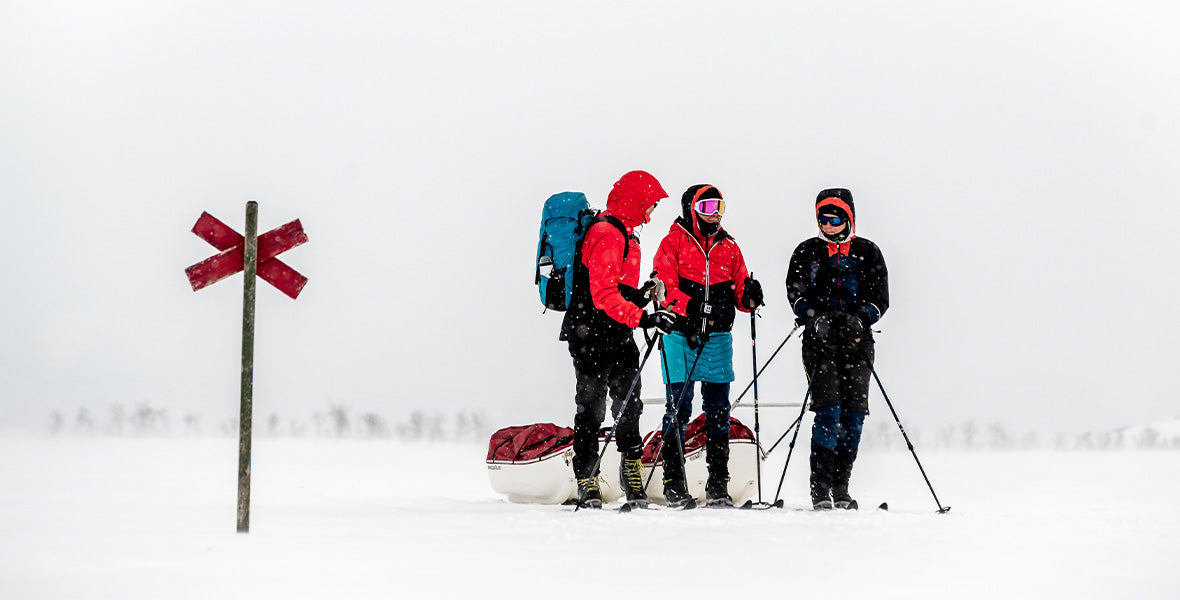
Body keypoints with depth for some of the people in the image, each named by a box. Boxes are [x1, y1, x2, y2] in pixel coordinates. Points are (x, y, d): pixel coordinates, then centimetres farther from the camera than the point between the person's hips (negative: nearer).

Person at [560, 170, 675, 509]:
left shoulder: (625, 236, 17)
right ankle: (587, 482, 2)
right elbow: (604, 295, -24)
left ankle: (632, 475, 16)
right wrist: (643, 318, -29)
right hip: (593, 336, -10)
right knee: (592, 408, -4)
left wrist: (643, 295, 8)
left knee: (629, 406, 10)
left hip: (619, 337, 10)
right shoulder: (606, 235, -16)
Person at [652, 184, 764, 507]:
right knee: (678, 410, -4)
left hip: (718, 338, 4)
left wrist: (749, 296, -10)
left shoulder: (728, 247, 16)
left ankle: (718, 485, 10)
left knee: (718, 411, 5)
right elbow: (664, 289, -10)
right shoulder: (673, 242, 1)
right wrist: (696, 308, -23)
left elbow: (739, 293, 14)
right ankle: (674, 484, 2)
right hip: (681, 336, -4)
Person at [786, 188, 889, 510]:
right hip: (821, 341, -2)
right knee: (828, 412, -13)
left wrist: (859, 319, -14)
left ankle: (841, 489, 8)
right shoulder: (807, 252, 11)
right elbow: (796, 293, 4)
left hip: (857, 341, 2)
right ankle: (820, 489, -9)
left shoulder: (868, 253, 11)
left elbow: (880, 298, 5)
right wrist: (815, 318, -15)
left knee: (854, 415, -1)